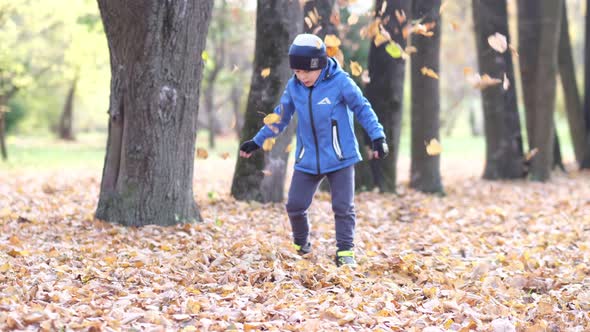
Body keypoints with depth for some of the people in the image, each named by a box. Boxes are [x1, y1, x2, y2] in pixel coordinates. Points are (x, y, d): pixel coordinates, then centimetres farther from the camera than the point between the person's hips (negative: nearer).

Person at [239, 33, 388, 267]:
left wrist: (377, 137, -13)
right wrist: (256, 142, 15)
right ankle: (300, 246, 25)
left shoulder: (340, 82, -14)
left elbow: (363, 109, -5)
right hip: (307, 159, 4)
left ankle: (345, 252, 7)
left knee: (343, 206, -3)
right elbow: (280, 118, 12)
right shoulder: (293, 87, -1)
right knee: (295, 205, 3)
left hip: (340, 158, -4)